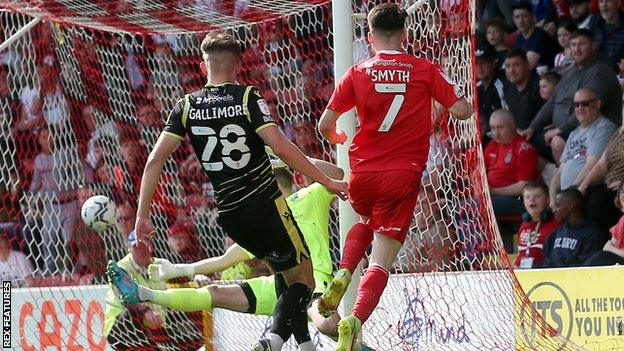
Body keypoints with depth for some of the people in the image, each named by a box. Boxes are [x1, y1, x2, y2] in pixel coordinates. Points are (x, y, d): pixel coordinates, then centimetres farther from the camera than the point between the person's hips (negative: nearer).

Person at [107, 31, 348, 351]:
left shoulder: (187, 106, 4)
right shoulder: (247, 97, -8)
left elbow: (155, 160, -2)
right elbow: (280, 147, -18)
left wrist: (142, 214, 4)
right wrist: (326, 182, -12)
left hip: (228, 214, 5)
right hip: (265, 203, -5)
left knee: (285, 270, 27)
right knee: (302, 280, 3)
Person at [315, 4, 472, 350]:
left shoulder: (357, 73, 2)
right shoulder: (424, 70, -1)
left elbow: (325, 125, 1)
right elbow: (463, 111, -4)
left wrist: (336, 138, 24)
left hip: (362, 172, 2)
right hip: (403, 176, -2)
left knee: (367, 221, 35)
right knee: (381, 260, 0)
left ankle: (343, 276, 10)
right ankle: (355, 320, -24)